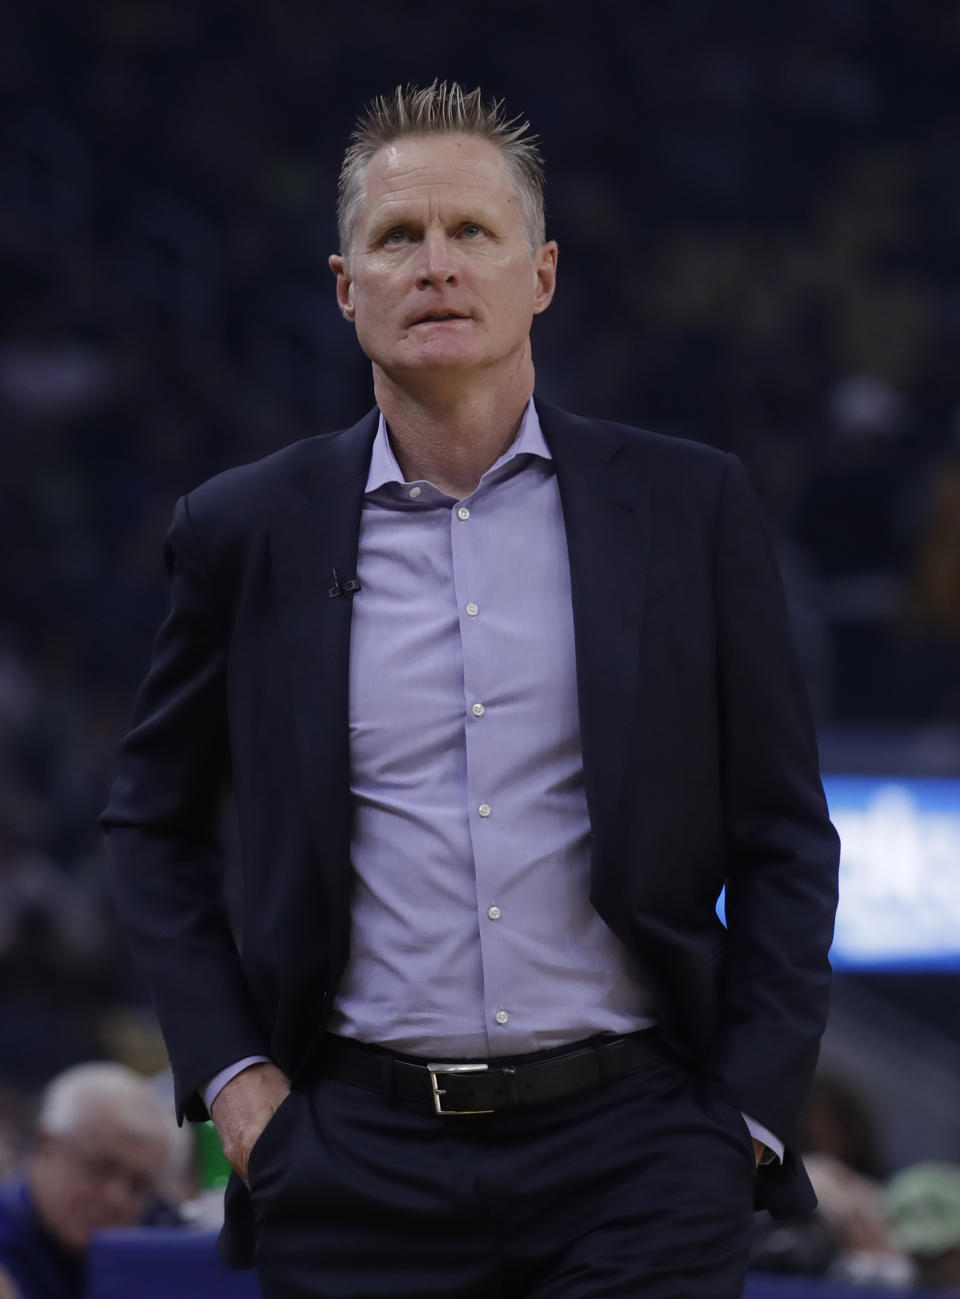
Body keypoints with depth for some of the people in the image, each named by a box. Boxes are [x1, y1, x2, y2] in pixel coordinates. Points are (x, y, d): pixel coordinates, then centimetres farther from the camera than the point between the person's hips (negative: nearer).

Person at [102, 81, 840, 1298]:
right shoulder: (249, 530, 5)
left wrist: (747, 1112, 0)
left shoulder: (687, 507, 4)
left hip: (632, 1155, -1)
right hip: (359, 1164, 1)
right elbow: (153, 823, 16)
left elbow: (783, 842, 8)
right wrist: (227, 1073, 5)